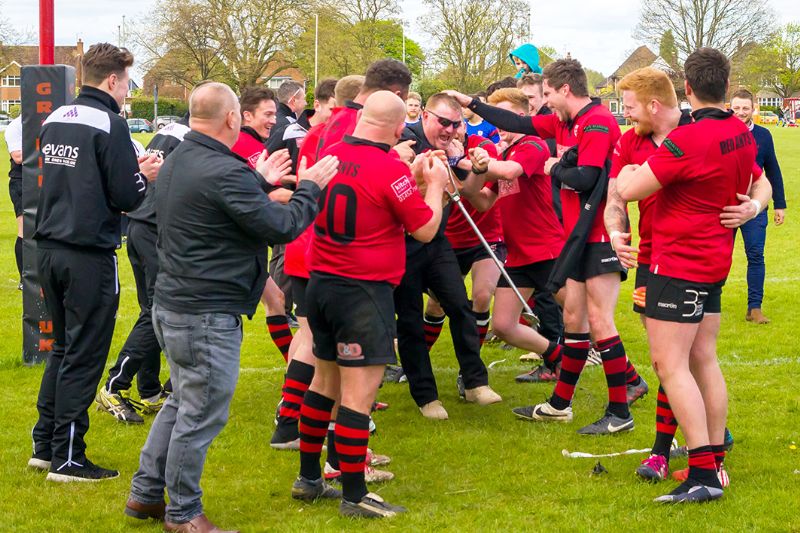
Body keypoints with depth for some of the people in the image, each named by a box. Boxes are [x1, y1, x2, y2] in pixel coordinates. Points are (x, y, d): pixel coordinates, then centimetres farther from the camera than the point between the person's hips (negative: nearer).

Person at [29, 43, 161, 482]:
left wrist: (128, 168, 14)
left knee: (63, 347, 20)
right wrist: (144, 176, 6)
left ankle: (44, 445, 23)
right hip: (89, 255, -8)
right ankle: (67, 458, 4)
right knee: (83, 355, 0)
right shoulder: (110, 125, -13)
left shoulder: (54, 120, 10)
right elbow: (126, 198, -14)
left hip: (49, 248, 8)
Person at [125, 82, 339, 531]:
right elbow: (281, 228, -18)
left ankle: (146, 494, 27)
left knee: (183, 403, 22)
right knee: (201, 414, 1)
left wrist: (259, 181, 22)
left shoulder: (178, 161, 9)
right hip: (208, 315, -10)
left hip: (173, 304, 10)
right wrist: (310, 188, -4)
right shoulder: (224, 171, -22)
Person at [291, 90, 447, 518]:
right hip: (364, 291, -8)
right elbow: (425, 229, -8)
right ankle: (354, 496, 2)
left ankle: (308, 478, 28)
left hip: (320, 284, 8)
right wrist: (435, 183, 6)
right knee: (359, 393, -3)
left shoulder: (331, 154, 3)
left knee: (325, 380, 20)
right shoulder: (390, 170, -18)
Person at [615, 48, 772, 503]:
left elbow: (629, 190, -18)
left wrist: (626, 171, 3)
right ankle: (716, 461, 20)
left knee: (671, 364, -8)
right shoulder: (742, 134, 7)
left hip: (679, 264, -9)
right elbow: (760, 183, 26)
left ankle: (703, 474, -13)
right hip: (716, 261, 9)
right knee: (703, 361, 15)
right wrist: (753, 206, 8)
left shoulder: (688, 140, -22)